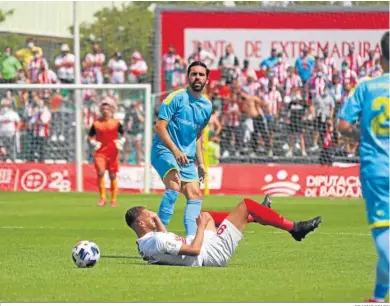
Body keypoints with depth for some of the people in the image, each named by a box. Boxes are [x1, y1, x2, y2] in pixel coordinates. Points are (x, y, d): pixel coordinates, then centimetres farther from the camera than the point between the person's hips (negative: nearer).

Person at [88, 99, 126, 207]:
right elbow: (90, 136, 14)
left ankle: (113, 199, 17)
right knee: (100, 172, -19)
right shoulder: (96, 124, 4)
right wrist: (93, 143, -4)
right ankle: (102, 198, -10)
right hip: (100, 152, 0)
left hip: (113, 152, 0)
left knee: (112, 176, 5)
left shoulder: (116, 123, 3)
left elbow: (123, 134, 14)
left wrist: (121, 142, -3)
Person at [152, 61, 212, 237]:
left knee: (195, 196, 0)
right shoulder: (176, 98, -9)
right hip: (164, 150, -8)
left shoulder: (206, 106, 12)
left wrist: (200, 163, 20)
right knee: (174, 186, -29)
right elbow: (160, 127, -14)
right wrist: (175, 150, -23)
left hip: (187, 158, 8)